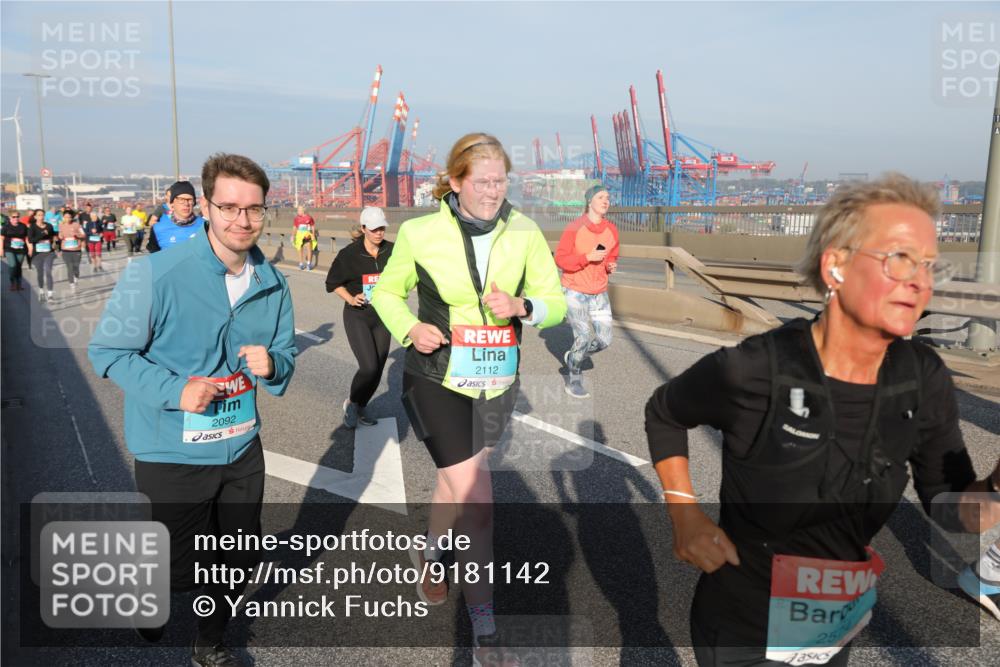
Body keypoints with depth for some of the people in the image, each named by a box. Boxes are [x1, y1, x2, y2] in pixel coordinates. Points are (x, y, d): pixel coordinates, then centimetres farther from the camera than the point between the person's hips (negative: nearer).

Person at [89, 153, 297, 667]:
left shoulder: (272, 284, -3)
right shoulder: (155, 274, -19)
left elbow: (286, 353, 8)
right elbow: (108, 350, -11)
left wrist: (272, 366, -16)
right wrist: (174, 390, -24)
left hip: (242, 448, 5)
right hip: (172, 452, -5)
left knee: (239, 562, 19)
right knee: (180, 568, 11)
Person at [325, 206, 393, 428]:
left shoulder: (391, 251, -4)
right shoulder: (349, 254, -10)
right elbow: (333, 283, 2)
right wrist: (350, 298, -13)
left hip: (383, 316, 4)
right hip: (357, 316, -4)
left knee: (378, 368, 8)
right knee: (369, 367, -14)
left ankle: (360, 408, 31)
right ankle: (351, 403, 14)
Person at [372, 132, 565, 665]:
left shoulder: (523, 233, -5)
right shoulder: (420, 234, -10)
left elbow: (555, 302, -1)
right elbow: (386, 292, 4)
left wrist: (522, 306, -22)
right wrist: (410, 328, -15)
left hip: (496, 382, 4)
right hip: (438, 380, -3)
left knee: (457, 478, 24)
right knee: (476, 503, -10)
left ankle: (430, 552, 56)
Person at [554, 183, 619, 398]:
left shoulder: (611, 230, 2)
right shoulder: (574, 228, -14)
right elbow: (560, 259, -12)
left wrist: (611, 266, -6)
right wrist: (587, 257, -24)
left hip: (599, 293, 5)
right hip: (574, 291, -5)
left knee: (604, 340, 3)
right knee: (583, 338, -8)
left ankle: (572, 357, 31)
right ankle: (573, 379, 17)